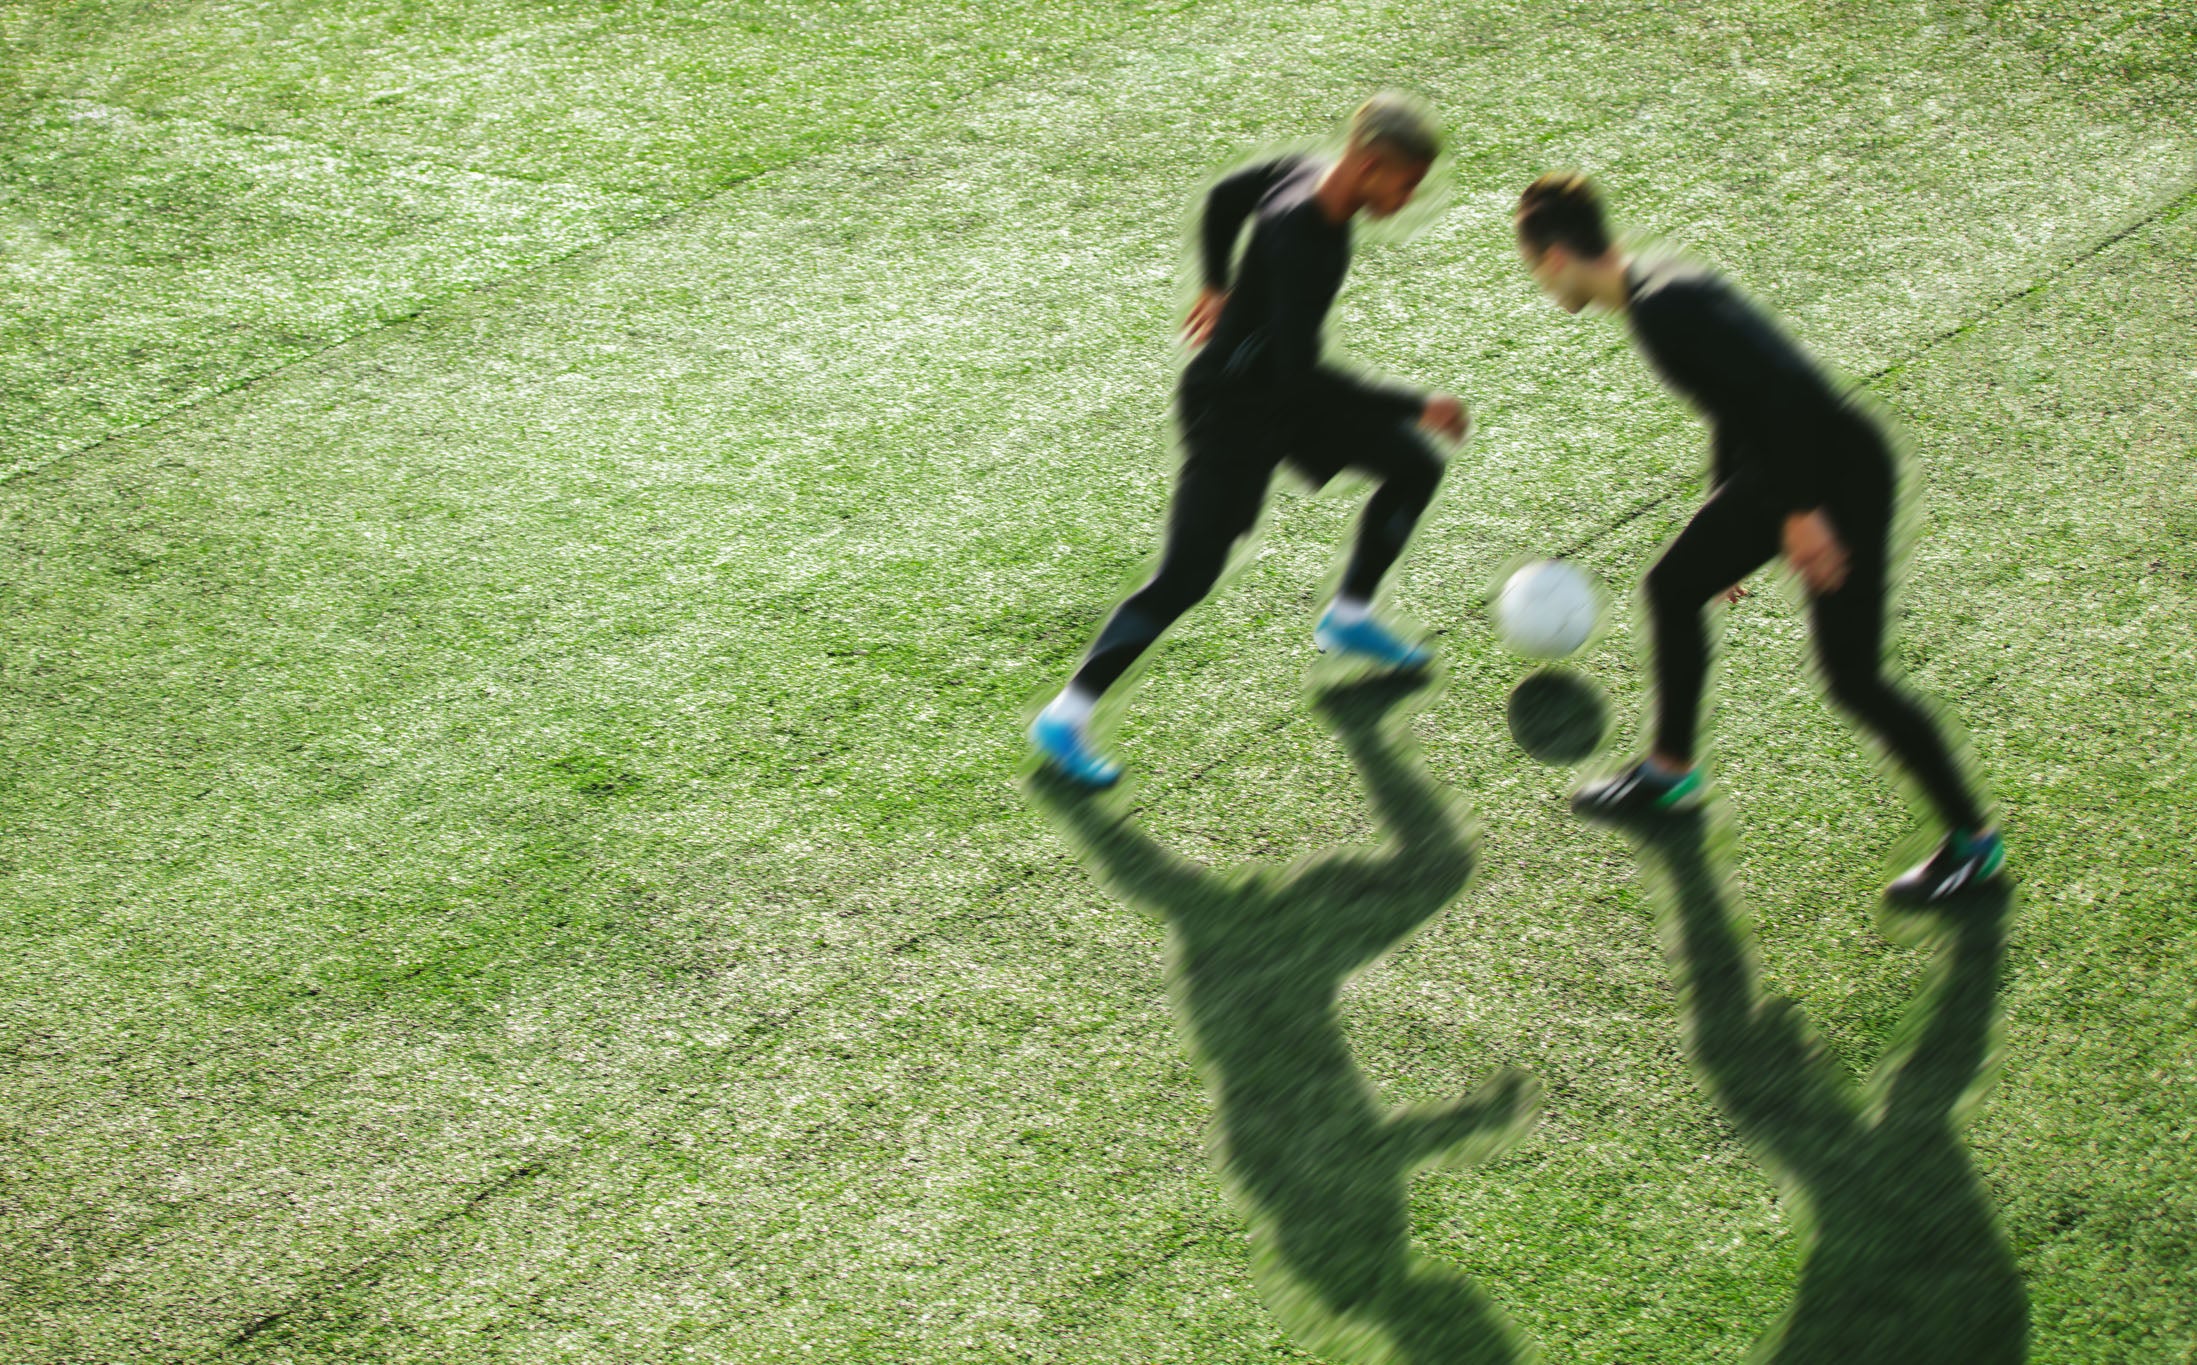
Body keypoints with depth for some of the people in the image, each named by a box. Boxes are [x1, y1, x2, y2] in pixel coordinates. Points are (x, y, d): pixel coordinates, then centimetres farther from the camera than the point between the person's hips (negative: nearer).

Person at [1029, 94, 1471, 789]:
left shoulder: (1307, 170, -7)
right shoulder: (1302, 241, -34)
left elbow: (1223, 196, 12)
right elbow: (1301, 374, -35)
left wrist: (1218, 285, 28)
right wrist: (1416, 407, -29)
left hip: (1281, 385, 9)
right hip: (1234, 406, -9)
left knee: (1414, 468, 14)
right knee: (1187, 577, -10)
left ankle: (1348, 618, 33)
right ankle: (1065, 718, 0)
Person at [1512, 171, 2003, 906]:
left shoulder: (1663, 306, -22)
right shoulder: (1655, 289, 10)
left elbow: (1780, 391, -29)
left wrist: (1803, 512, -26)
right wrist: (1724, 532, 29)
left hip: (1840, 475, -10)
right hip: (1781, 467, 10)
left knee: (1851, 676, -6)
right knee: (1673, 586, 18)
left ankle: (1971, 838, 8)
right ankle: (1671, 770, 36)